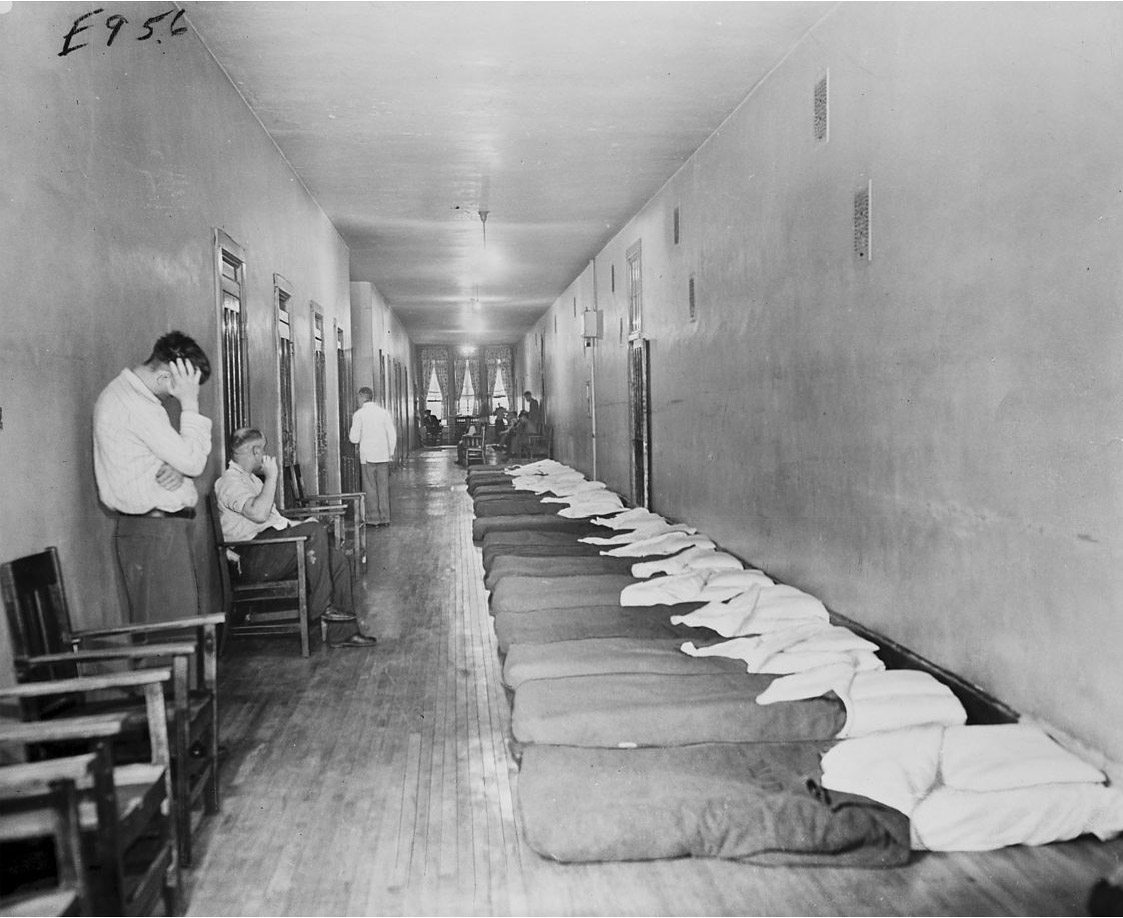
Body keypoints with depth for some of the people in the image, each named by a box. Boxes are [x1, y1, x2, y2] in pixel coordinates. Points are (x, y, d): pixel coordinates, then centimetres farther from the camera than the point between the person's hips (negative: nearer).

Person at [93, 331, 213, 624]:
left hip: (152, 526, 10)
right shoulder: (136, 405, -20)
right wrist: (190, 404, -13)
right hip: (155, 532, -10)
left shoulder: (124, 392, 13)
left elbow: (178, 452, 17)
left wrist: (177, 469, -6)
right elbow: (193, 461, -18)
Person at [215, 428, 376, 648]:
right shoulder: (229, 481, -11)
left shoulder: (250, 478, 23)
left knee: (338, 559, -4)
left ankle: (342, 632, -1)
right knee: (314, 531, -28)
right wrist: (271, 476, -19)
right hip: (255, 558, -10)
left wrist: (295, 525, 9)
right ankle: (320, 605, -19)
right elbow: (258, 513, -28)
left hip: (271, 549, 10)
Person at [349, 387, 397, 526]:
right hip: (383, 455, 3)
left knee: (370, 488, 3)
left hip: (367, 456, -3)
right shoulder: (384, 412, 3)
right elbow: (392, 434, 0)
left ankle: (373, 519, 3)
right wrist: (391, 453, 9)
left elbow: (354, 438, -6)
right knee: (383, 486, 8)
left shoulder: (359, 414, -5)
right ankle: (385, 518, 8)